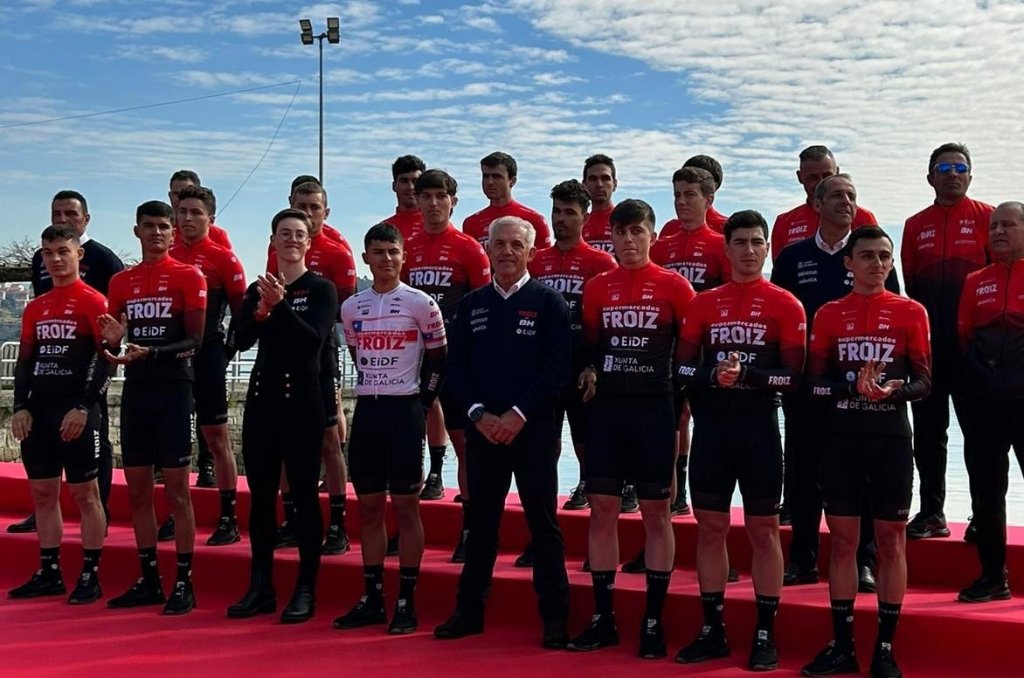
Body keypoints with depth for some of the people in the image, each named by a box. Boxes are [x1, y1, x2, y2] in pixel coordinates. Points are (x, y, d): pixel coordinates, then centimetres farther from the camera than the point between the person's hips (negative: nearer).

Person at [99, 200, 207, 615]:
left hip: (173, 389, -5)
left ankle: (184, 583, 3)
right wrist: (112, 339, -10)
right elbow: (114, 339, 13)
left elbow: (194, 341, -8)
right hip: (135, 390, 5)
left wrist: (151, 352, -22)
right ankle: (148, 580, 18)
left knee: (176, 489, -3)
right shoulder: (121, 281, 13)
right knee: (137, 490, 8)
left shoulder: (189, 277, -2)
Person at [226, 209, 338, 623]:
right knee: (261, 494, 8)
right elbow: (239, 341, -1)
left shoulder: (321, 289, 0)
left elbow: (315, 340, -15)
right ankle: (261, 587, 17)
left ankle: (306, 590, 4)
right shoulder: (258, 289, 12)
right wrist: (262, 311, -17)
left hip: (302, 398, -5)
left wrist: (281, 305, -22)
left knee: (304, 494, -2)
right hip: (262, 395, 5)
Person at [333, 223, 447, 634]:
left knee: (406, 507, -1)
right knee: (369, 507, 8)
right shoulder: (351, 308, 8)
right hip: (366, 410, 5)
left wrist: (421, 401, -1)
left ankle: (406, 602, 6)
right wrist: (375, 390, 12)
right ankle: (373, 600, 16)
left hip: (404, 410, -5)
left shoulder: (421, 303, -5)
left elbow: (438, 359, 1)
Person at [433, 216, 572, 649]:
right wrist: (479, 414, -7)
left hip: (533, 428, -3)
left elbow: (558, 368, -8)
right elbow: (456, 367, 8)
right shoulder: (471, 304, 11)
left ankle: (555, 617, 10)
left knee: (542, 523, 2)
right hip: (483, 428, 4)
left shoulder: (548, 302, -1)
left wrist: (519, 413, -14)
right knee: (481, 521, 10)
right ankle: (469, 610, 20)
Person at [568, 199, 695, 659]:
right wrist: (588, 372, 0)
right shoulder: (596, 288, 8)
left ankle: (653, 621, 12)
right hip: (606, 409, 3)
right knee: (602, 509, 5)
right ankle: (602, 618, 15)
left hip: (654, 409, -3)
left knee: (656, 512, 3)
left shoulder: (673, 286, -1)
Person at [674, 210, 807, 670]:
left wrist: (747, 375, -18)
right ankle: (712, 631, 19)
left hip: (759, 427, -3)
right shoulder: (703, 303, 8)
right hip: (711, 427, 3)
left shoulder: (785, 305, -1)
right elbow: (683, 367, 4)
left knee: (763, 530, 3)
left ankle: (765, 635, 13)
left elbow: (793, 376, -6)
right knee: (710, 527, 8)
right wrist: (713, 376, -14)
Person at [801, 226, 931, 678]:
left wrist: (893, 389, -20)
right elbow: (814, 381, 4)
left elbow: (924, 382, 1)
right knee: (842, 539, 6)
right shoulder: (829, 314, 6)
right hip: (842, 437, 1)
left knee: (891, 540, 3)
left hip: (890, 437, -1)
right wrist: (854, 386, -14)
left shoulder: (910, 312, 3)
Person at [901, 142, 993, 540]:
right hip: (927, 346, 3)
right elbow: (909, 285, 13)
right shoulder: (915, 226, 11)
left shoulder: (987, 217, 2)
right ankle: (931, 512, 15)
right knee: (928, 431, 7)